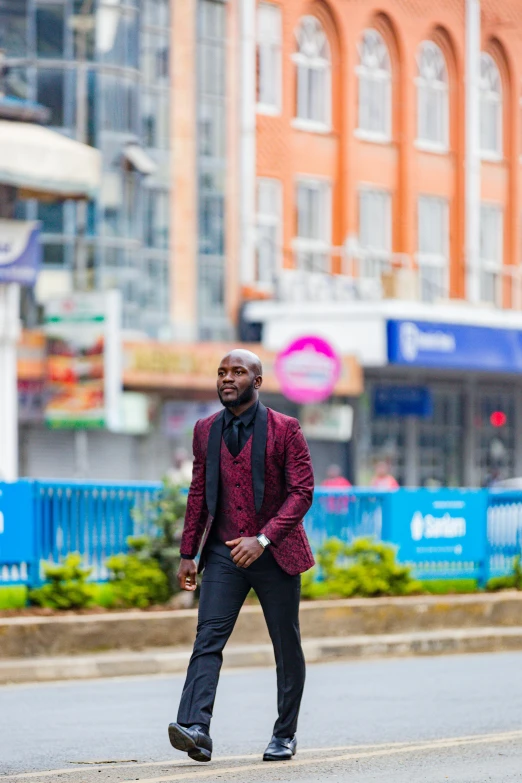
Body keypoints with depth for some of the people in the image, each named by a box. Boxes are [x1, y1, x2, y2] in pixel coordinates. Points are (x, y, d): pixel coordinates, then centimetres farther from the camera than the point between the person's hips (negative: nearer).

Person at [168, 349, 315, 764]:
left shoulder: (285, 429, -5)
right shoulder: (206, 430, 8)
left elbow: (302, 491, -10)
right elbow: (198, 494, 14)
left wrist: (263, 540, -20)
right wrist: (188, 553, 9)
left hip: (274, 553, -2)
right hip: (224, 553, 3)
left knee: (287, 646, 7)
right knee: (208, 637, -15)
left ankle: (285, 734, 21)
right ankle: (196, 728, -27)